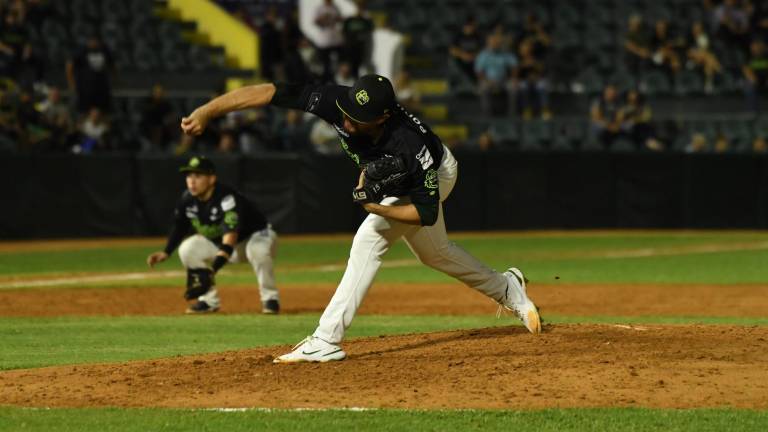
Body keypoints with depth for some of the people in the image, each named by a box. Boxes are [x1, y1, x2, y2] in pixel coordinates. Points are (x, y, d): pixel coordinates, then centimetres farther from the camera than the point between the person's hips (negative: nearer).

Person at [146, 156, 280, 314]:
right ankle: (209, 301, -2)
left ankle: (270, 298, -15)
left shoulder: (227, 199, -35)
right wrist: (166, 253, -6)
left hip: (256, 236, -6)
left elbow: (230, 236, -46)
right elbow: (179, 227, 6)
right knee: (188, 248, -16)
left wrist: (211, 271, -56)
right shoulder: (187, 199, -14)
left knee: (258, 250, -40)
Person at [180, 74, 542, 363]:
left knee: (371, 238, -25)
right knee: (433, 252, 25)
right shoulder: (336, 103, -37)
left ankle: (326, 340, -25)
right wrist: (206, 111, -49)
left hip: (435, 174, -7)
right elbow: (271, 92, -43)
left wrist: (374, 206, -42)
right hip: (396, 182, 7)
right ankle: (506, 288, 49)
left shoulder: (409, 144, -45)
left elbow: (427, 213, -35)